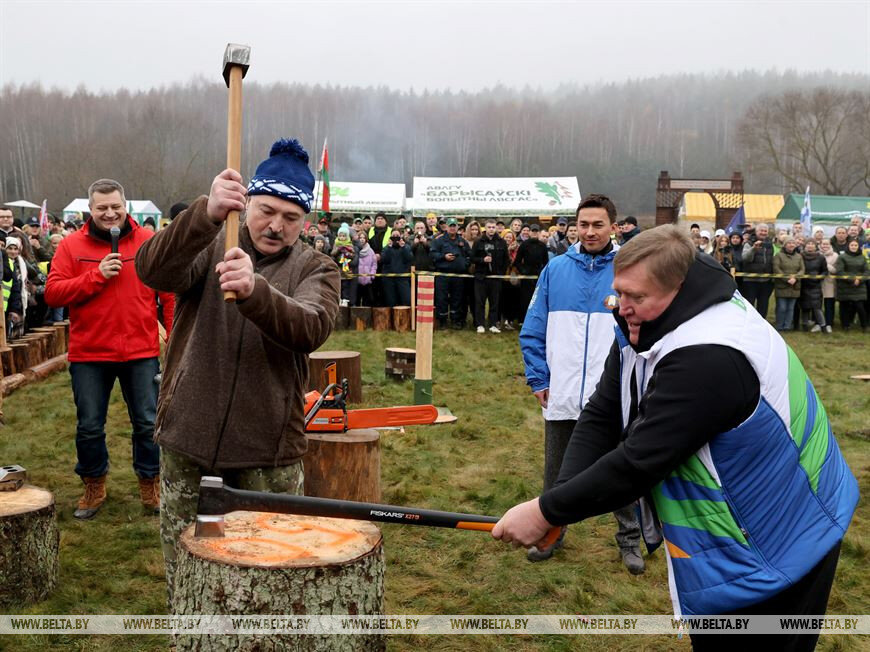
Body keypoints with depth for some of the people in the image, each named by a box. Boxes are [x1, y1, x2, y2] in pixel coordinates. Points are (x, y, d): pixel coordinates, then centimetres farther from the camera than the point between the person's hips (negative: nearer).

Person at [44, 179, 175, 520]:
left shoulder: (150, 242, 0)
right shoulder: (71, 246, 0)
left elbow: (170, 293, 1)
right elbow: (52, 294, -7)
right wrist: (97, 275, -17)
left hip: (141, 352, 0)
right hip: (88, 354, 1)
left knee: (147, 422, 8)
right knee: (89, 426, 11)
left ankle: (150, 485, 25)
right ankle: (93, 487, 30)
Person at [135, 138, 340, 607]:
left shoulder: (316, 269, 0)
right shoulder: (206, 247, 1)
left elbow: (309, 329, -21)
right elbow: (153, 270, -22)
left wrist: (254, 291, -41)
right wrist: (206, 213, -40)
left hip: (268, 453, -1)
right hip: (188, 443, 1)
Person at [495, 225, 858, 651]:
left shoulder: (707, 359, -34)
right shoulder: (642, 328, -5)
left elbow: (639, 461, -34)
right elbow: (600, 419, -6)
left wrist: (547, 512, -26)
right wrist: (559, 497, -20)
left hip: (780, 548, -8)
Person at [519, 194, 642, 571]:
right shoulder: (556, 269, 3)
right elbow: (532, 332, 6)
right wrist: (539, 380, 1)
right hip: (561, 397, 2)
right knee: (556, 472, 16)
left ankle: (629, 540, 26)